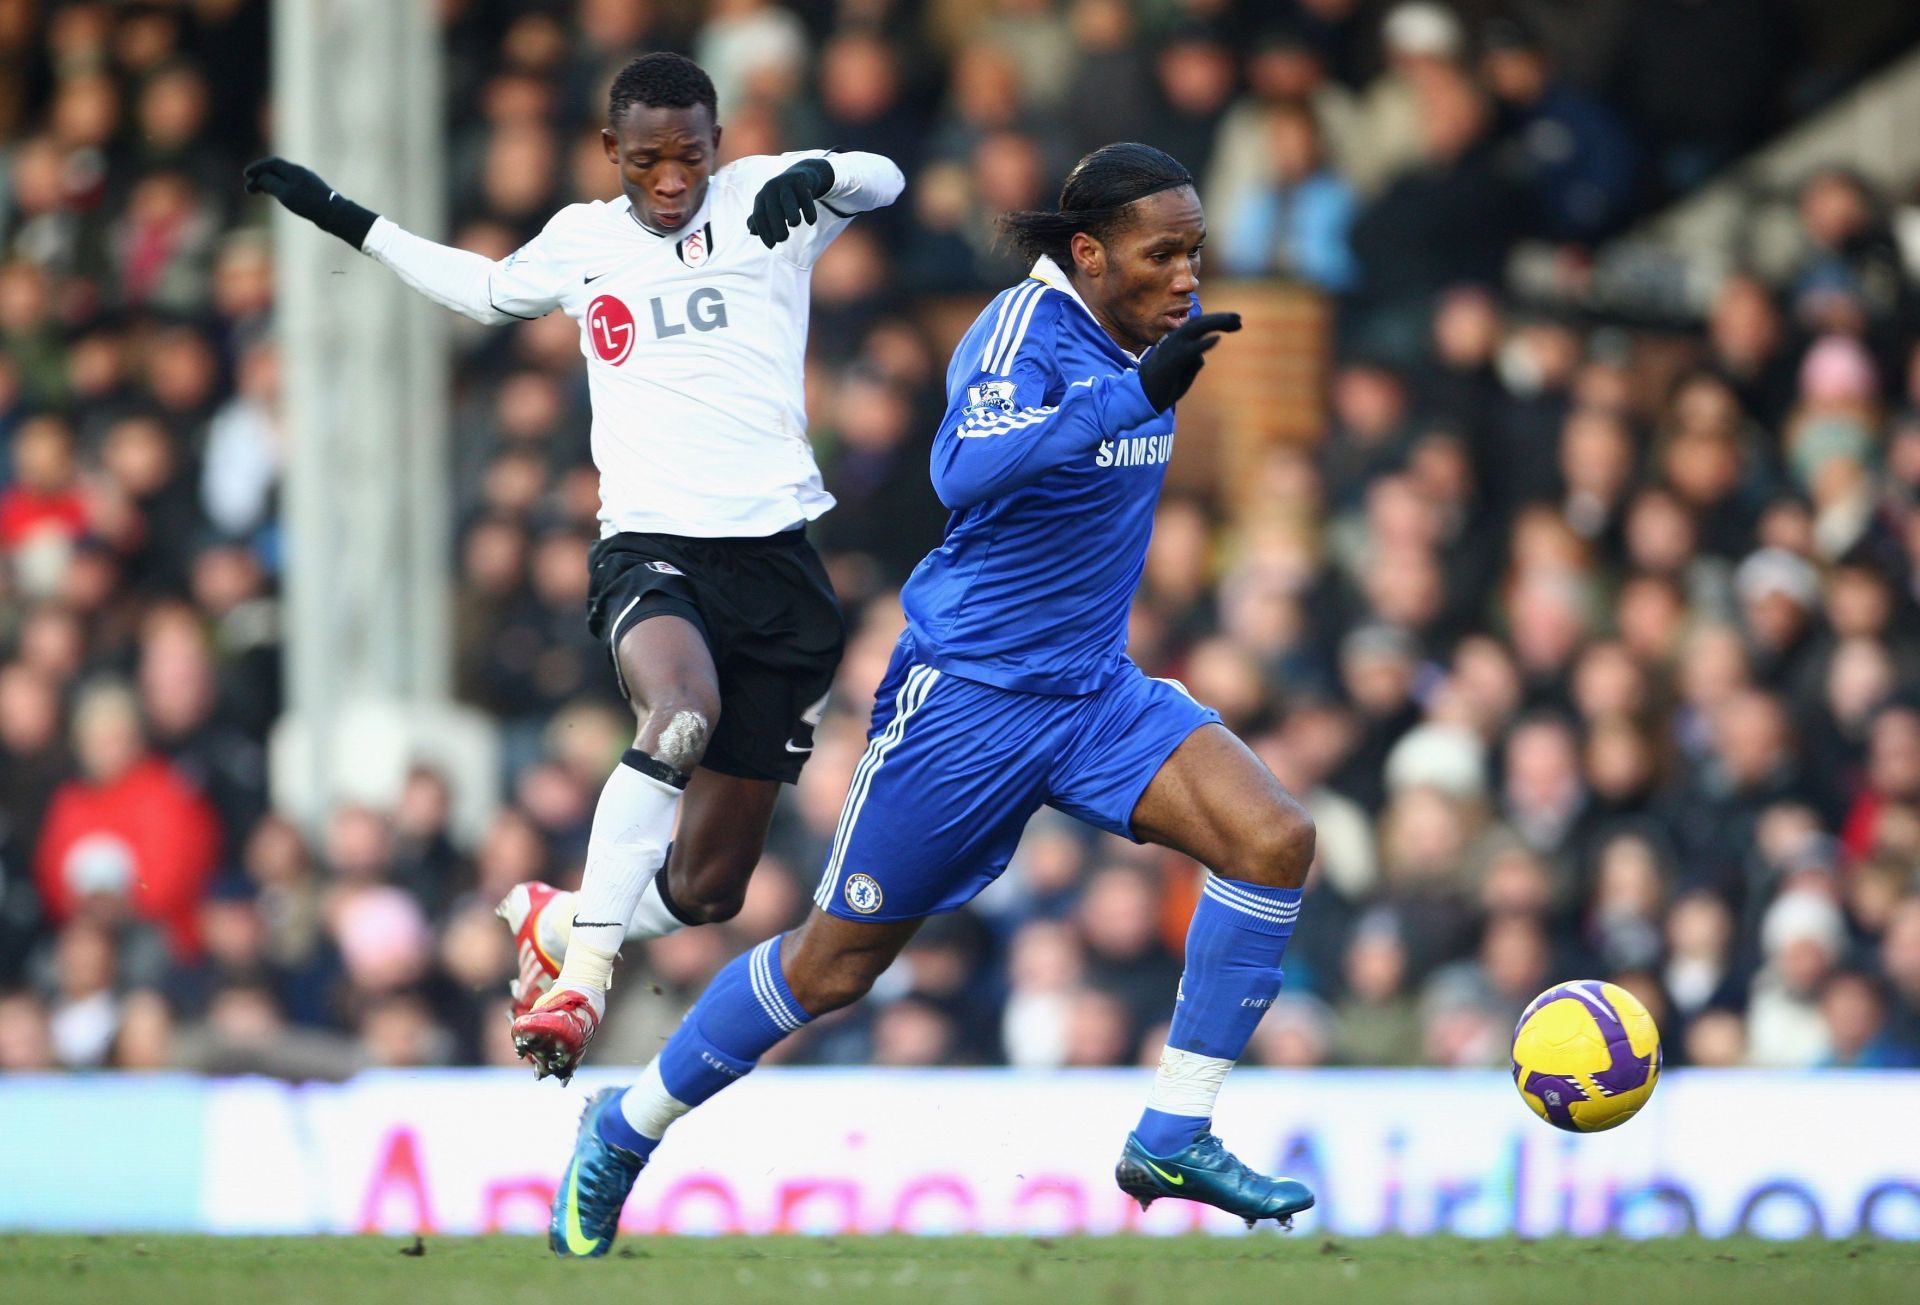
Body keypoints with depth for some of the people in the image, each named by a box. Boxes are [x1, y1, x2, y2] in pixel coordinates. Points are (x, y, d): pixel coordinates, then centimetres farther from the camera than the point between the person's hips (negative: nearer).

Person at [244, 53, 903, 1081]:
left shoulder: (760, 198, 8)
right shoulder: (579, 241, 15)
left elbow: (881, 178, -5)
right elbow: (487, 290, 34)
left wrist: (817, 177, -26)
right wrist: (346, 220, 37)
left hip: (774, 558, 1)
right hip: (650, 546, -1)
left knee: (706, 890, 3)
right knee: (682, 715, -37)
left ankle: (553, 922, 33)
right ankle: (582, 974, -31)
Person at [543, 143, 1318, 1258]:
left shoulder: (1160, 326, 3)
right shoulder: (1027, 330, -20)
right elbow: (968, 468, -41)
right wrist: (1135, 392, -46)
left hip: (1095, 691, 7)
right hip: (967, 694, -7)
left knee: (1275, 840, -17)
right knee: (834, 967, 4)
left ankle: (1175, 1138, -12)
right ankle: (629, 1126, 27)